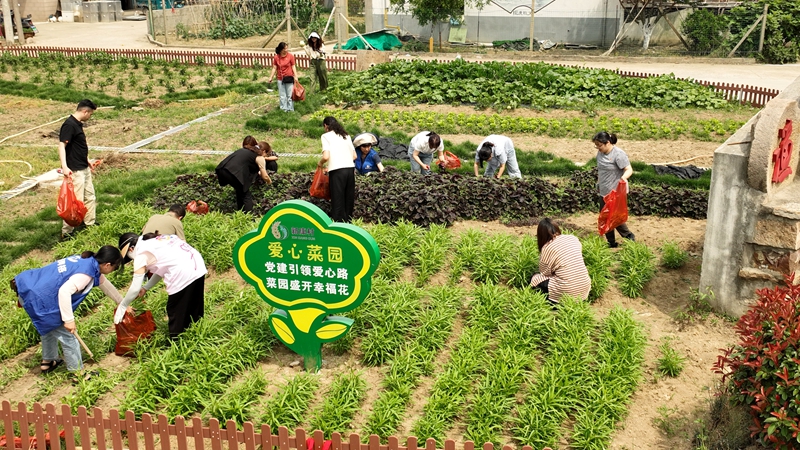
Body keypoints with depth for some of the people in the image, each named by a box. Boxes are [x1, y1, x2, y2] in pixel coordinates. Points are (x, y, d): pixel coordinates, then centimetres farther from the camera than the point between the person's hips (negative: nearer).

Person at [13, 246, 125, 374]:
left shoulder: (86, 260, 10)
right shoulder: (86, 272, -19)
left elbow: (104, 284, 23)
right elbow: (64, 291, -30)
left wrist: (122, 304, 32)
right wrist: (69, 319, -22)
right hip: (38, 299, -10)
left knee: (50, 327, 31)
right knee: (67, 336, 3)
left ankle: (47, 362, 47)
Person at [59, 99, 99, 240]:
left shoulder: (78, 124, 11)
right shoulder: (69, 125, -18)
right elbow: (62, 145, -26)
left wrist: (87, 161, 33)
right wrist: (64, 166, -35)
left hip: (84, 169, 10)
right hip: (74, 170, -10)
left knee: (90, 197, 21)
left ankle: (90, 223, 36)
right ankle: (66, 232, 0)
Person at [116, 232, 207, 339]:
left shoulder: (141, 255, -1)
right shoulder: (156, 240, 22)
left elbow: (135, 288, -2)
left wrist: (122, 306, 11)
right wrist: (146, 288, 33)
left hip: (183, 276, -9)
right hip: (199, 267, 9)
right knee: (195, 313, 22)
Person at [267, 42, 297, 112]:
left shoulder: (290, 56, -5)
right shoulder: (276, 57, -1)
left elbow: (293, 67, -3)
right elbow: (274, 68, 3)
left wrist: (295, 76, -10)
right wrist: (271, 77, -2)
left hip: (289, 78, -2)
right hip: (280, 79, 2)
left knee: (290, 95, 2)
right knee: (282, 96, 8)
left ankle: (290, 109, 10)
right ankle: (284, 109, 16)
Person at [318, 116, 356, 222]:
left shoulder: (326, 136, 3)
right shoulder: (346, 136, 19)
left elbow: (326, 157, -8)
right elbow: (354, 156, 15)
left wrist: (320, 164, 11)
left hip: (337, 170, -5)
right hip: (350, 169, 5)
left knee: (338, 201, -2)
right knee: (349, 200, 12)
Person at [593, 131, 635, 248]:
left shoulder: (618, 154, -19)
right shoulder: (600, 153, 4)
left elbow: (629, 169, -25)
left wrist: (624, 176, -45)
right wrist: (598, 182, 22)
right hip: (604, 192, 8)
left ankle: (628, 236, 18)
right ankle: (611, 242, 22)